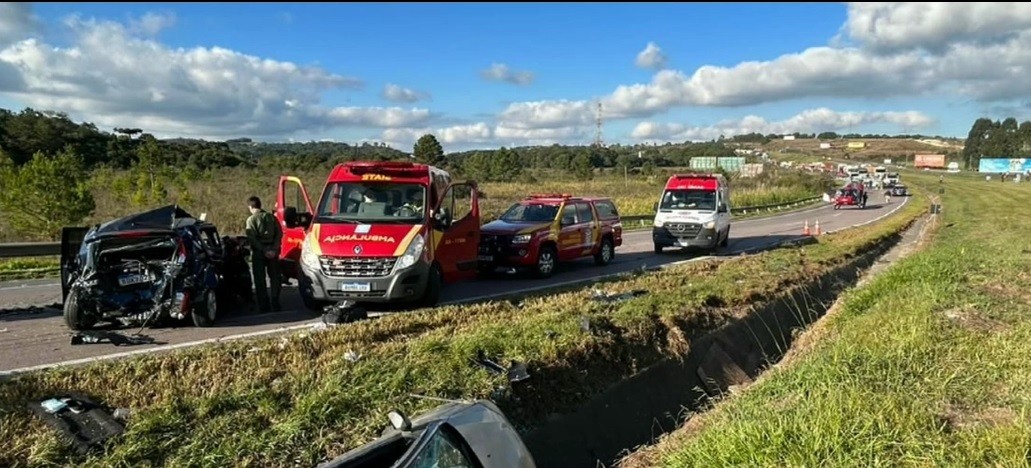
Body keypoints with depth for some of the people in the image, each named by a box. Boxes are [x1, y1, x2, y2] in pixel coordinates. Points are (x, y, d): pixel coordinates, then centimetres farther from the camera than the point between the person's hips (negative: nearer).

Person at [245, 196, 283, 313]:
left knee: (260, 280, 4)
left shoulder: (251, 219, -5)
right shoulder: (271, 217, 7)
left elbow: (252, 238, -14)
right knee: (274, 277, 12)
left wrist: (263, 250, -13)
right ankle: (275, 303, 11)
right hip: (272, 251, 3)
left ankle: (264, 306, 4)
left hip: (258, 252, -3)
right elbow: (279, 233, -1)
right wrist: (274, 249, -7)